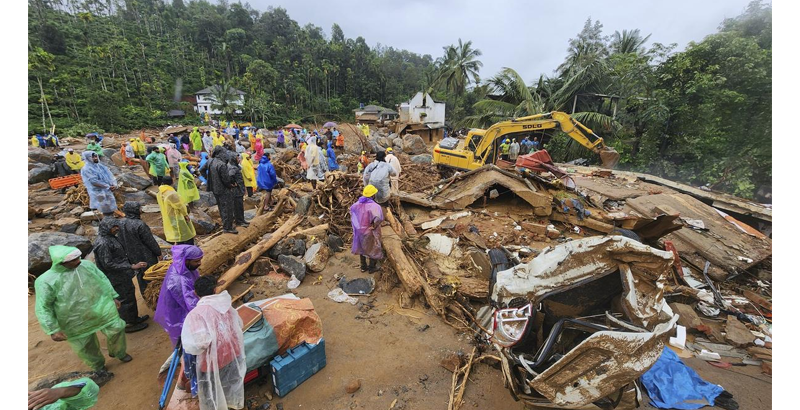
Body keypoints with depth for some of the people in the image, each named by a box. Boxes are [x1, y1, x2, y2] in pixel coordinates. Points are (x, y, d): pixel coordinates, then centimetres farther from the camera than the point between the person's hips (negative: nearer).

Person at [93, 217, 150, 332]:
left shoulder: (110, 237, 3)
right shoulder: (102, 244, -25)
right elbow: (108, 264, -26)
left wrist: (132, 263, 22)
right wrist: (131, 267, -28)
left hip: (123, 275, 9)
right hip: (117, 279, -9)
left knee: (130, 295, 21)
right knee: (126, 299, 4)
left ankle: (134, 318, 37)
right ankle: (128, 325, 20)